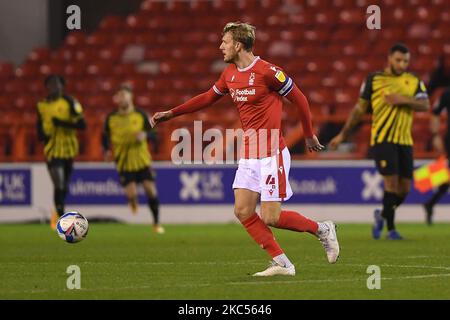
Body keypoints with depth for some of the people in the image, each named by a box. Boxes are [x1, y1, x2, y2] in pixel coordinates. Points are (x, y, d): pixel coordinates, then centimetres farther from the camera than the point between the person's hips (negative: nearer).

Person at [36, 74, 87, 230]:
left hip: (68, 148, 0)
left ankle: (58, 213, 35)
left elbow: (82, 124, -10)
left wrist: (62, 123, -19)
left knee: (64, 185, 12)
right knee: (59, 185, -14)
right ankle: (61, 216, -2)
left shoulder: (69, 102, -4)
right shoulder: (42, 106, 7)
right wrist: (42, 135, 0)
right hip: (52, 150, 0)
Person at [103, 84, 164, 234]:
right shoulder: (111, 118, -1)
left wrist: (145, 134, -19)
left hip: (142, 160, 1)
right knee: (131, 193, -13)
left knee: (151, 190, -4)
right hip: (124, 162, -1)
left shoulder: (140, 115, -2)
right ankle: (133, 200, 28)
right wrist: (107, 150, -9)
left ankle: (156, 223, 13)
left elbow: (151, 131, 4)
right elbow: (106, 136, 9)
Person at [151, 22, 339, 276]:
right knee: (243, 212, -3)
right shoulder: (230, 74, 8)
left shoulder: (267, 71, -15)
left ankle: (322, 229, 13)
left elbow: (299, 99, -6)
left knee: (270, 218, -10)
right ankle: (282, 263, 3)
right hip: (248, 154, 8)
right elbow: (208, 98, 24)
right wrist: (171, 114, 23)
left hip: (271, 154, -8)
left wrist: (309, 135, 4)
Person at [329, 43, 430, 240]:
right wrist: (343, 134, 11)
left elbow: (425, 105, -3)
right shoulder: (373, 80, 4)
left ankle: (382, 215, 30)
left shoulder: (414, 82, 9)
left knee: (405, 188, 3)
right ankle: (391, 229, -3)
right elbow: (360, 109, 10)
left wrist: (403, 100, -18)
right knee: (392, 181, -14)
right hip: (382, 138, -3)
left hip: (405, 140, 4)